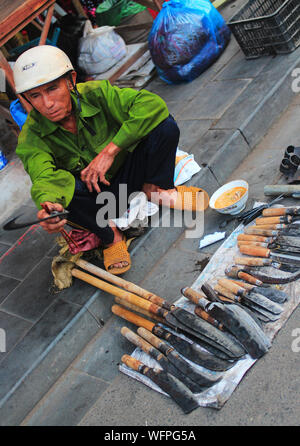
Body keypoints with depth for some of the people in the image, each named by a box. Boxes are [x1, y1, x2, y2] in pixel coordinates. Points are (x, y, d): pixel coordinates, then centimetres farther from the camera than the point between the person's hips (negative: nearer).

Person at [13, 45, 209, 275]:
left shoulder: (94, 93, -20)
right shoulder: (32, 137, -19)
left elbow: (153, 103, -31)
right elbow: (44, 176, -37)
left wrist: (109, 151, -35)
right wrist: (48, 205, -62)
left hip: (127, 176, 0)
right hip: (94, 198, 0)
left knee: (166, 127, -23)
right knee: (57, 190, -35)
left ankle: (156, 188, 2)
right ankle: (109, 233, -11)